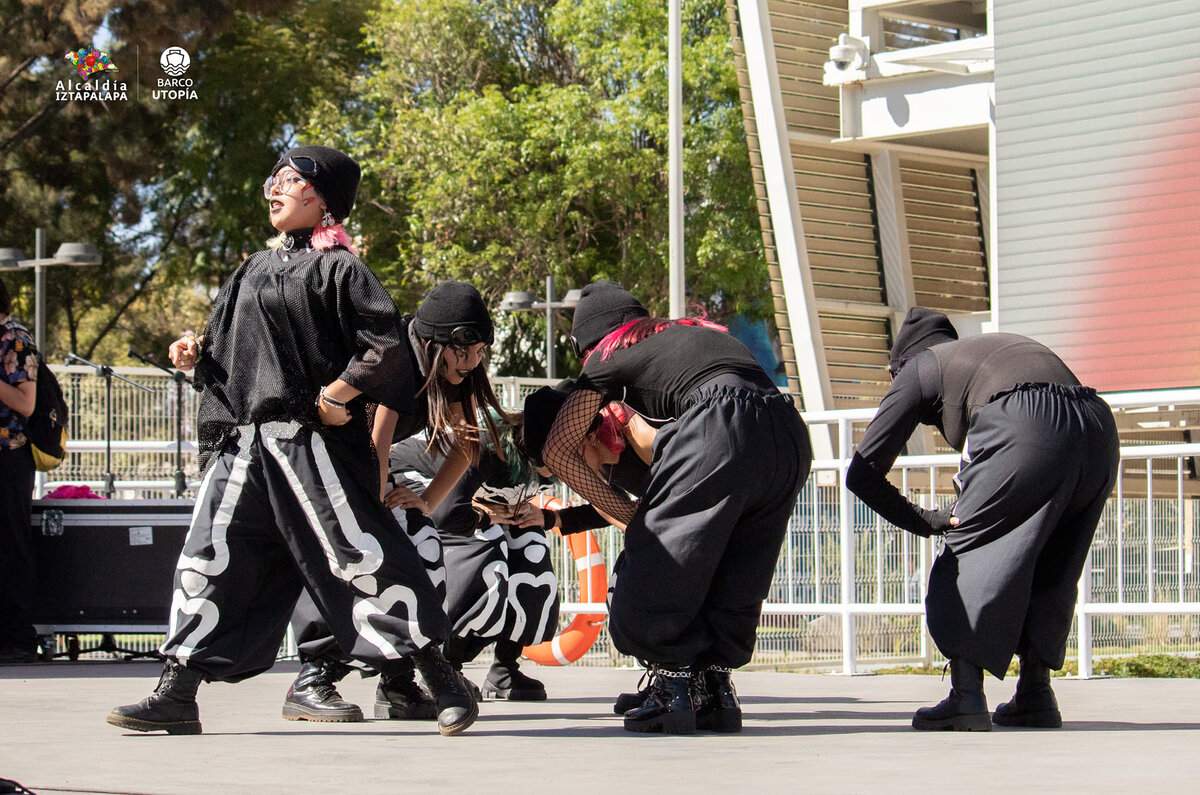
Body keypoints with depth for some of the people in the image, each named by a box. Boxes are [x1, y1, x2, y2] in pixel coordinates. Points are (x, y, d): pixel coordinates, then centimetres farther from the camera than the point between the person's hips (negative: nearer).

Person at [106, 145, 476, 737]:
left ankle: (443, 683, 2)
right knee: (207, 558, 3)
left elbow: (384, 345, -11)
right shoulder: (254, 271, 21)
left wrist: (339, 394, -16)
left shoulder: (337, 267, -2)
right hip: (242, 441, 8)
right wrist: (198, 355, 9)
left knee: (359, 555, -8)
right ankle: (176, 695, 7)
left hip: (311, 439, -7)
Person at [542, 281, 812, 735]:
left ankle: (675, 686, 1)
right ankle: (716, 689, 10)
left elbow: (557, 450, 19)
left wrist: (629, 514, 19)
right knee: (736, 583, 16)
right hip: (790, 435, 6)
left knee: (651, 574, 4)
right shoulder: (698, 332, 38)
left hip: (720, 433, -6)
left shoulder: (609, 356, 22)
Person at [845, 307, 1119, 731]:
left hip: (1024, 429, -6)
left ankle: (966, 694, -7)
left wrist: (924, 521, 27)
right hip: (1099, 427, 6)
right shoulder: (1008, 345, 41)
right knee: (1051, 569, 20)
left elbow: (863, 473, 19)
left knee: (967, 557, 6)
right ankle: (1035, 695, 17)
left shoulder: (917, 367, 25)